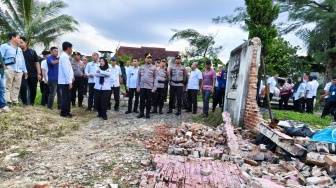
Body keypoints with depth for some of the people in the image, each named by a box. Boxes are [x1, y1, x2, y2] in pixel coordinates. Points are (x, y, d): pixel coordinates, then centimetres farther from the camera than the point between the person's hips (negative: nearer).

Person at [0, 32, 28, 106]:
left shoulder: (19, 49, 27)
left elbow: (22, 61, 25)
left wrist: (25, 71, 19)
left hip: (19, 71, 6)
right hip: (9, 70, -6)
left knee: (16, 87, 5)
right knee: (7, 87, -10)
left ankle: (15, 101, 9)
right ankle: (6, 102, -11)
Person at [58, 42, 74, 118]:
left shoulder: (65, 56, 15)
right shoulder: (64, 56, -15)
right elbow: (66, 70, -21)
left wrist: (71, 77, 16)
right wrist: (69, 82, -22)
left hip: (66, 81, 10)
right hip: (65, 81, -10)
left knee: (67, 97, 14)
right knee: (66, 97, -3)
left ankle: (66, 112, 22)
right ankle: (64, 113, 5)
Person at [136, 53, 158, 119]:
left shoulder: (154, 68, 1)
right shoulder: (141, 67, 7)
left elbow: (155, 78, -2)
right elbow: (138, 77, 9)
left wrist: (154, 88, -9)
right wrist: (137, 87, 4)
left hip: (150, 88, -2)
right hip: (142, 87, 2)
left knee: (148, 101, 4)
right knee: (142, 100, 6)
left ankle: (147, 114, 15)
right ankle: (141, 113, 16)